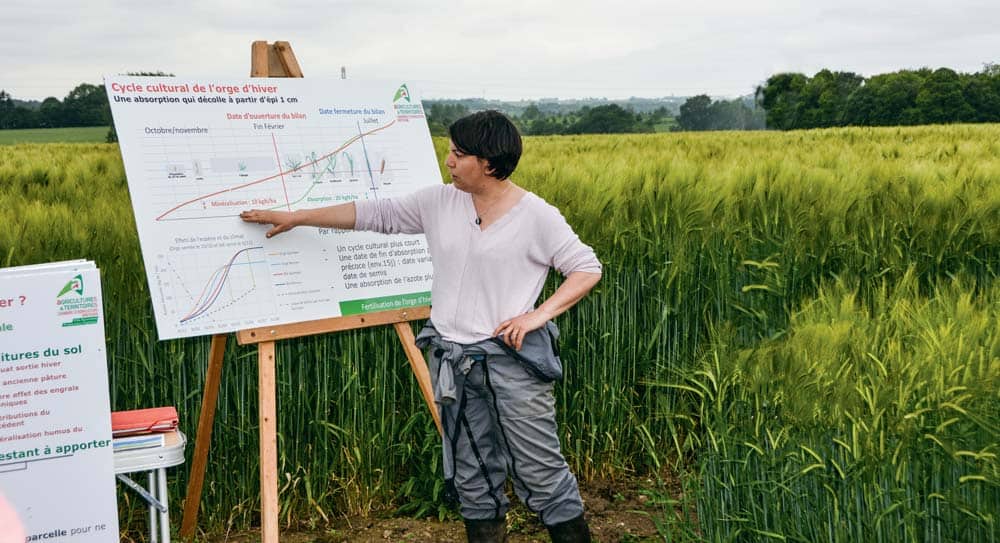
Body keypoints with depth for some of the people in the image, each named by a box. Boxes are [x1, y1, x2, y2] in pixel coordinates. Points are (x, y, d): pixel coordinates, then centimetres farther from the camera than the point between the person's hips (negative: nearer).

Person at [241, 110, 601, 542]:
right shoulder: (440, 203, 5)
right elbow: (374, 214, 9)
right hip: (452, 361, 5)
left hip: (512, 359, -5)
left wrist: (540, 314, -16)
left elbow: (587, 269, -4)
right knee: (472, 479, 12)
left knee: (541, 471, -1)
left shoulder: (537, 216, -8)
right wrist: (295, 217, 10)